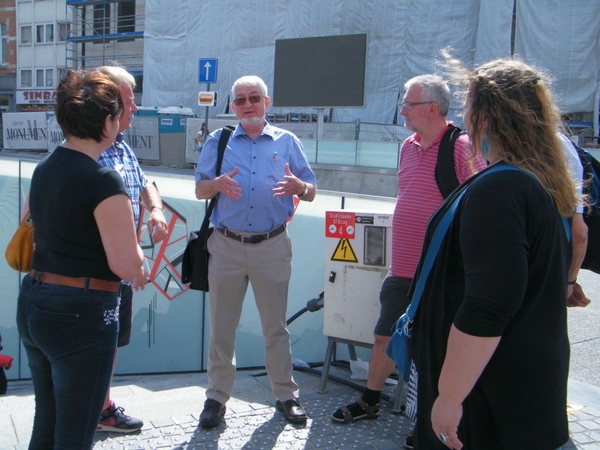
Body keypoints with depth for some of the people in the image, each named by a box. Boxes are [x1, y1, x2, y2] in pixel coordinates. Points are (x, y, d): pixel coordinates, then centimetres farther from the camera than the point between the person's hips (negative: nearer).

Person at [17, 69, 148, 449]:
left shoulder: (43, 170, 7)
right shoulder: (103, 180, -18)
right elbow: (126, 266, -21)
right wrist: (139, 259, 1)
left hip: (32, 304, 8)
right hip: (81, 314, -8)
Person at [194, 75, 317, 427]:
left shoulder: (287, 141, 7)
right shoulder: (218, 141, 8)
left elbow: (311, 193, 6)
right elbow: (200, 190, 7)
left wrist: (298, 186, -18)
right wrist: (218, 184, -16)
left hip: (272, 246, 0)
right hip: (227, 245, 1)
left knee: (276, 325, 7)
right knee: (222, 326, 6)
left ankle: (286, 394, 20)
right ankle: (217, 396, 17)